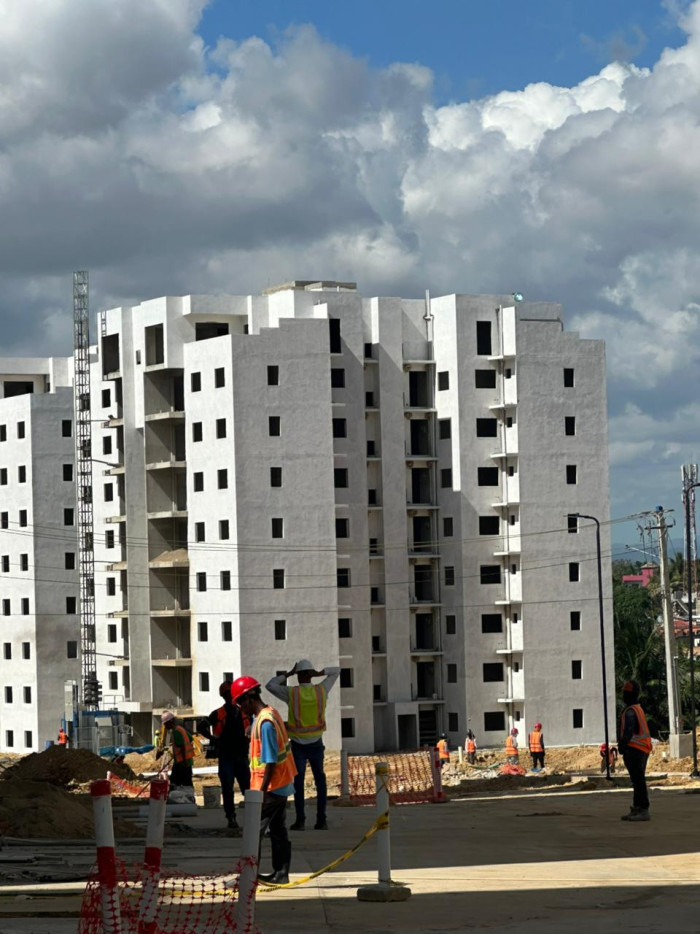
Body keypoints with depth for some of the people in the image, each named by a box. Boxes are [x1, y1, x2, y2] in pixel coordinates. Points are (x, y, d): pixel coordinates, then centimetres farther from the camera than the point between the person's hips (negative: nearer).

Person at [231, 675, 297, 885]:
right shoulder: (271, 713, 10)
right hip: (282, 785, 10)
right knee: (277, 830, 13)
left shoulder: (264, 722, -20)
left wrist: (262, 790, -21)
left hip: (271, 787, -10)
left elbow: (270, 760, -22)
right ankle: (280, 874, 17)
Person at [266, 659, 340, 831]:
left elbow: (269, 685, 6)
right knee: (320, 781, 8)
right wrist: (319, 673, -3)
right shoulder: (321, 690, -4)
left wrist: (288, 674, 4)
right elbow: (336, 671, 11)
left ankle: (300, 820, -3)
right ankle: (321, 820, 3)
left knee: (298, 782, 3)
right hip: (316, 744, 2)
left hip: (298, 745, -1)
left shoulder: (291, 693, -10)